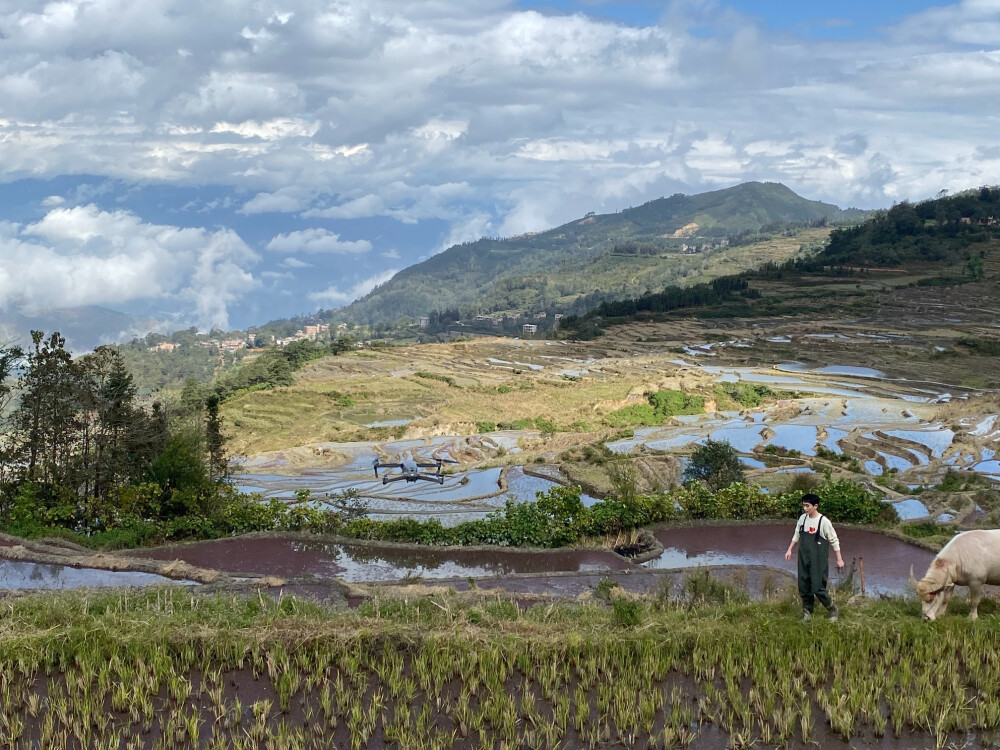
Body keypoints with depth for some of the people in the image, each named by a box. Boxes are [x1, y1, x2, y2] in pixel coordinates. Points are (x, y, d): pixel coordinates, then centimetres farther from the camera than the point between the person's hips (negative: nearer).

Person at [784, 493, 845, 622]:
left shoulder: (824, 521, -14)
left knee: (818, 587, -7)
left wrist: (839, 559, -6)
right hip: (804, 559, 5)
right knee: (804, 587, 6)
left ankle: (833, 610, 14)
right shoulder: (802, 518, 2)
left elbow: (834, 541, -7)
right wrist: (790, 550, 14)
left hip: (818, 561, -5)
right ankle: (807, 614, 19)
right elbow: (797, 536, 17)